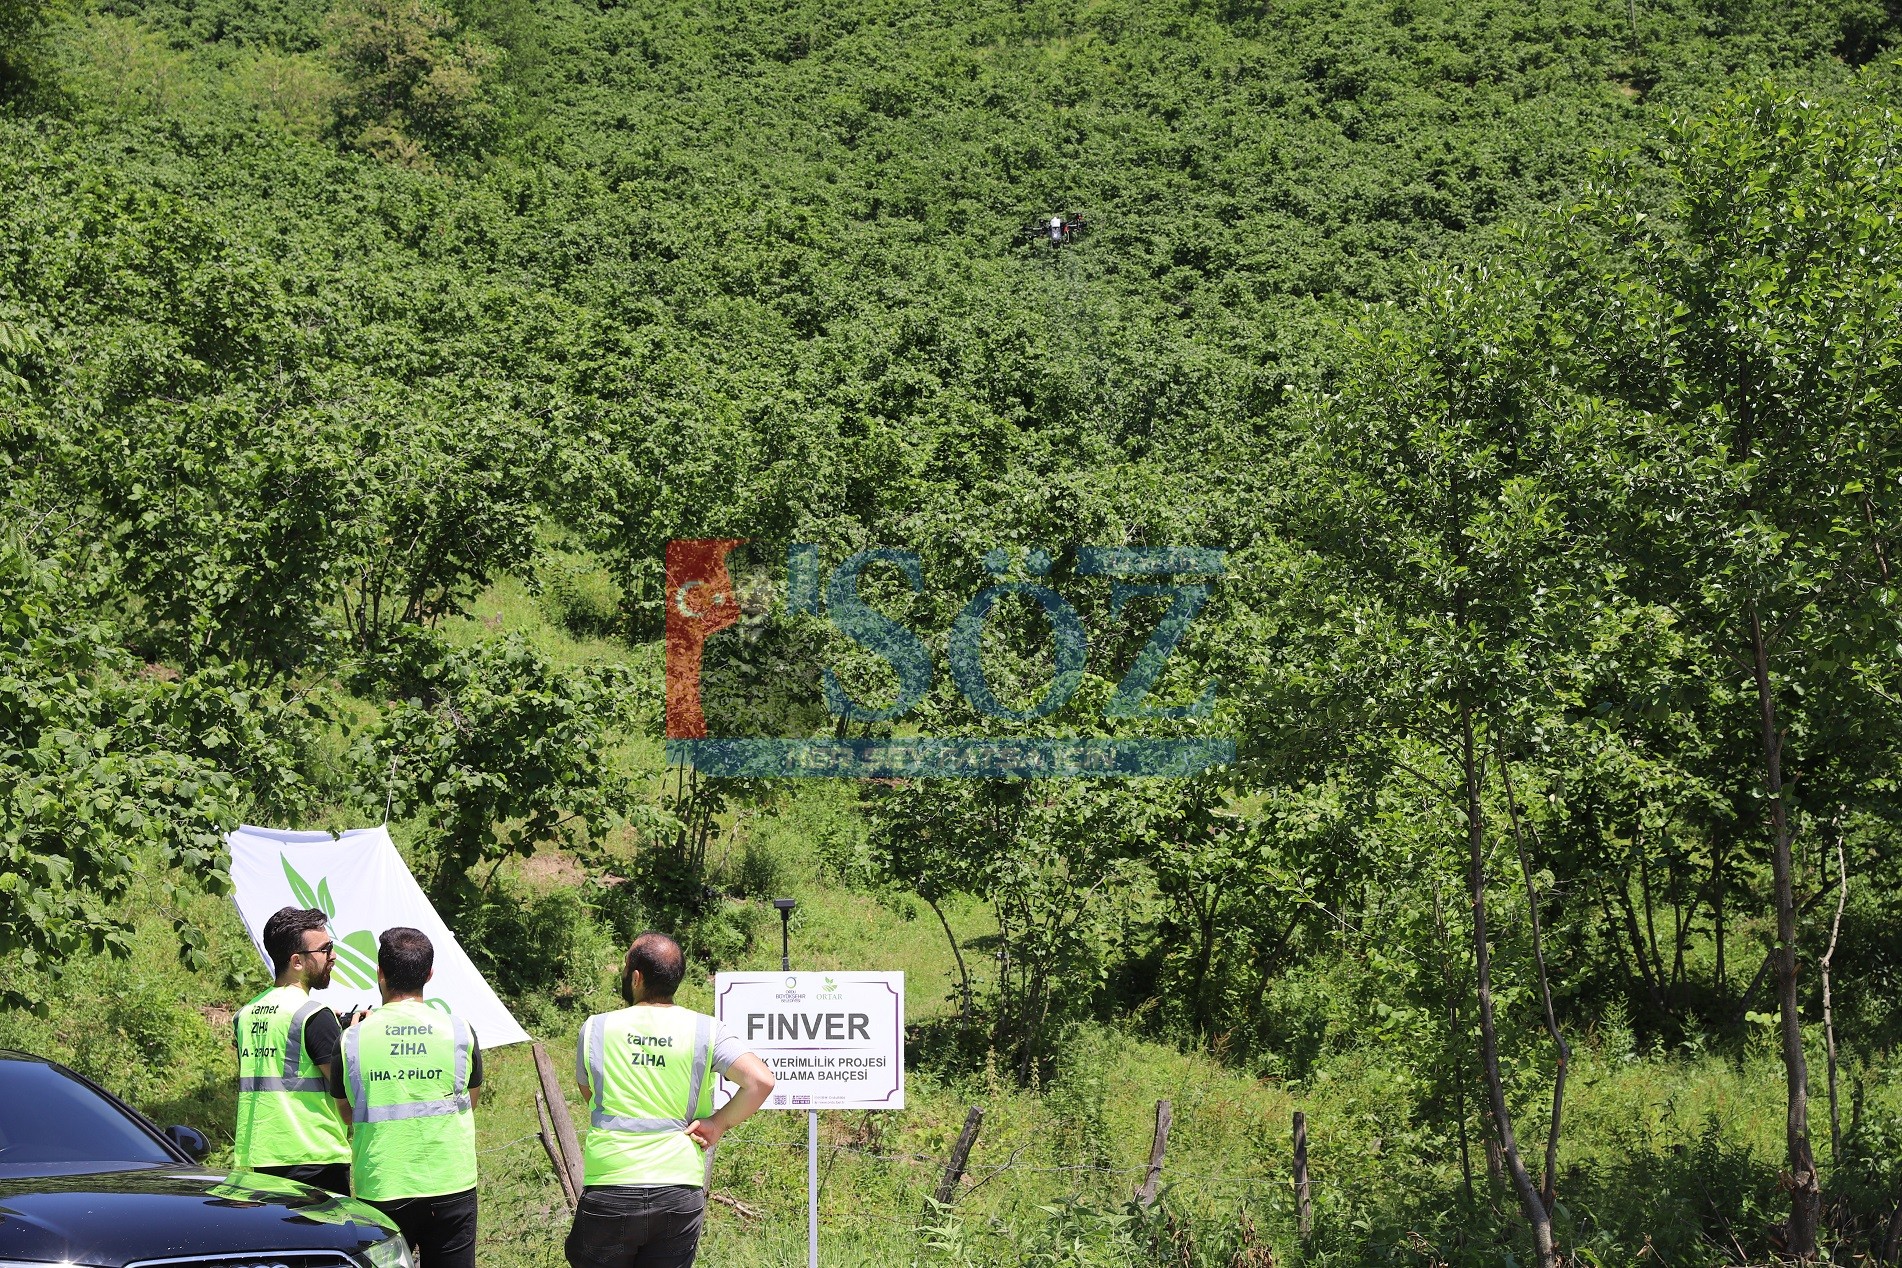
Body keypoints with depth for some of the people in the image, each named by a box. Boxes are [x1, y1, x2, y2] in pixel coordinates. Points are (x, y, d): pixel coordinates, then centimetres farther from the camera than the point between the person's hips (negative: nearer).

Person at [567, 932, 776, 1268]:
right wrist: (719, 1123, -1)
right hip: (680, 1195, 1)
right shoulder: (705, 1030, -2)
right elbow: (761, 1081, -12)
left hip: (608, 1194, -1)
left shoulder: (596, 1028, 1)